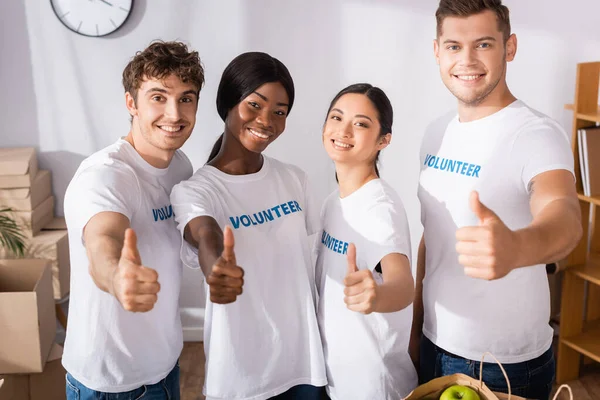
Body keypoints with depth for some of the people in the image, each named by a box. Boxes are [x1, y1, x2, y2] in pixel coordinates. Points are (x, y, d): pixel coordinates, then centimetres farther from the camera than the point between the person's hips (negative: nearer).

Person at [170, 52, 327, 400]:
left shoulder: (294, 179, 2)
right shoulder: (193, 191, -13)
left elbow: (305, 262, 9)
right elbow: (206, 238, -34)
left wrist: (324, 330, 11)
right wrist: (217, 270, -55)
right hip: (242, 369, -4)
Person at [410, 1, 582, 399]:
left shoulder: (537, 135, -18)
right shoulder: (436, 134, 2)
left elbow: (564, 216, -38)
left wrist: (515, 248, -60)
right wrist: (416, 328, 10)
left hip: (507, 365, -5)